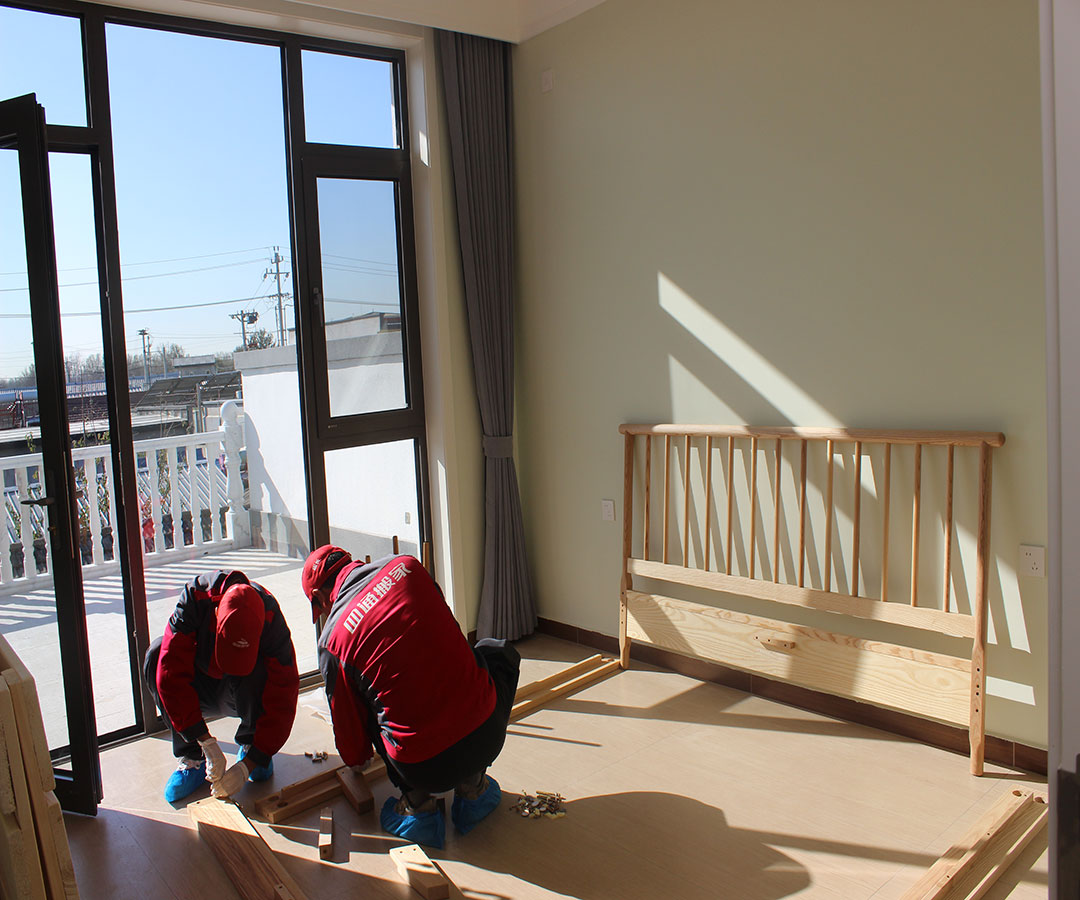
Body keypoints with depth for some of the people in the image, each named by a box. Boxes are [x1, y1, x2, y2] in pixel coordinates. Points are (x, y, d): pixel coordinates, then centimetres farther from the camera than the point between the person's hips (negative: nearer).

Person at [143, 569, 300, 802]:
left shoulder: (270, 619, -31)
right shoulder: (195, 597, -31)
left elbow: (282, 700, -28)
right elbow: (171, 673, -33)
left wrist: (247, 765, -33)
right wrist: (207, 744, -35)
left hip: (240, 693, -1)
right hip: (197, 692, 2)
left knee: (258, 669, -35)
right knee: (157, 654, -28)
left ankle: (249, 745, -6)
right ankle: (191, 758, -18)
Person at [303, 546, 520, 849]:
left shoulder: (332, 639, 1)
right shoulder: (407, 566, 7)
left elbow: (347, 720, 12)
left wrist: (355, 758, 37)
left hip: (424, 768, 0)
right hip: (487, 736, 1)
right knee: (499, 652, 29)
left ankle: (417, 803, 18)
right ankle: (472, 787, 25)